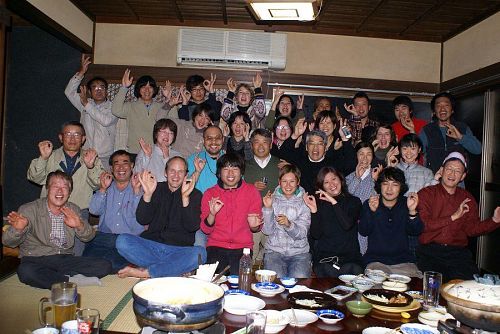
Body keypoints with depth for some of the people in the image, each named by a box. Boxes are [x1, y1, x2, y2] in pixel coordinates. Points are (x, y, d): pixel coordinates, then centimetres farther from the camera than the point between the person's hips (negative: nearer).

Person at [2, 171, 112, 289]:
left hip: (65, 260, 4)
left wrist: (80, 226, -14)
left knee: (105, 266, -17)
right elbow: (8, 242, -5)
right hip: (36, 260, -3)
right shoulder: (30, 210, -2)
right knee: (25, 271, -38)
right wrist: (17, 229, -30)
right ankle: (70, 281, -21)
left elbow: (88, 237, 9)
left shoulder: (73, 210, 10)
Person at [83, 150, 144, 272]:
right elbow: (94, 210, 3)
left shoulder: (139, 188, 10)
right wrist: (103, 189, -10)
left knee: (117, 264, -29)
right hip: (103, 237, 2)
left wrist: (136, 190, -14)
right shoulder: (106, 187, 19)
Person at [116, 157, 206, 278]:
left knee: (200, 253, -32)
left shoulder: (195, 194, 6)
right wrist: (147, 194, -17)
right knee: (122, 240, -23)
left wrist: (185, 197, -22)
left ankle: (144, 272, -23)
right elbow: (142, 220, -1)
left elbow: (192, 227, -9)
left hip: (179, 251, -1)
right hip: (152, 245, 2)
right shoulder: (157, 189, 10)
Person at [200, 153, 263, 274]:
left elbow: (256, 229, 10)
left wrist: (254, 225, -13)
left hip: (243, 247, 0)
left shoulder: (252, 191, 6)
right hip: (216, 247, 0)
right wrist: (212, 214, -16)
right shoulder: (210, 194, 7)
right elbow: (206, 230, 3)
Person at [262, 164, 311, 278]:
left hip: (299, 252, 0)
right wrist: (268, 208, -15)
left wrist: (288, 224, -28)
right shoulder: (273, 200, 6)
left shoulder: (304, 202, 3)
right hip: (274, 251, 0)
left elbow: (302, 233, -7)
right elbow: (267, 231, -1)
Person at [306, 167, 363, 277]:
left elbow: (347, 225, -12)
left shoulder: (354, 201, 8)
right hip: (323, 260, 0)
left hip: (350, 258, 1)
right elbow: (315, 235, -1)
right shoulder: (319, 203, 9)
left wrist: (334, 202, -12)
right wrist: (314, 211, -12)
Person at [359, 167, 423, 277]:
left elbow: (415, 231, -5)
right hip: (375, 260, -1)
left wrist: (412, 211, -24)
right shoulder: (369, 205, 3)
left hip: (403, 261, 2)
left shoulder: (406, 204, 6)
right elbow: (363, 232, -9)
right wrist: (371, 211, -26)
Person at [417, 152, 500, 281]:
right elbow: (423, 225, -10)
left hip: (458, 252, 3)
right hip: (430, 252, -3)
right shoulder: (426, 194, 4)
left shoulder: (467, 199, 17)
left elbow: (471, 229, 12)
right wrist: (453, 217, -13)